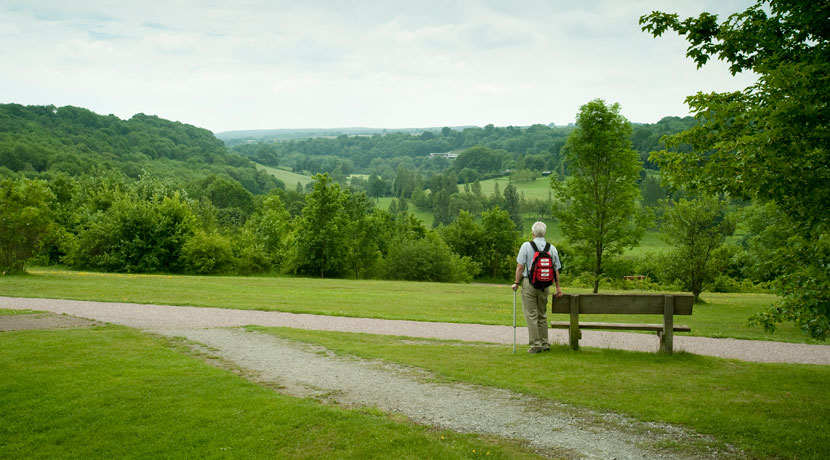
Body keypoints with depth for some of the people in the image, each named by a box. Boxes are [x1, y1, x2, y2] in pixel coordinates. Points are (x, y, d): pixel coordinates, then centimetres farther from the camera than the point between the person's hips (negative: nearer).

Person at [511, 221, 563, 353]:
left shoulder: (526, 246, -7)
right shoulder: (552, 248, 4)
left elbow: (520, 267, -10)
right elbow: (556, 270, 7)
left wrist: (516, 283, 0)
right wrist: (558, 288, 17)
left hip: (529, 283, -4)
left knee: (531, 315, 0)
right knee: (542, 315, 16)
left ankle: (535, 344, -1)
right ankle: (545, 343, 20)